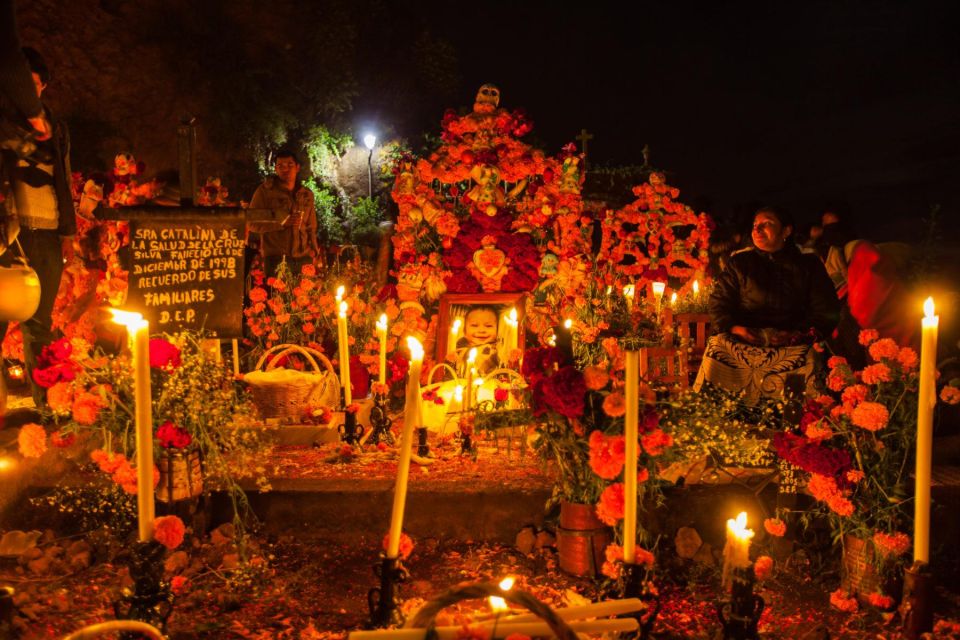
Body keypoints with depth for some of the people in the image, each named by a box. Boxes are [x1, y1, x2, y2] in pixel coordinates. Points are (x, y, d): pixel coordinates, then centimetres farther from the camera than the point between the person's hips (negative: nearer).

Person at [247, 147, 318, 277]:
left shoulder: (307, 194, 15)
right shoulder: (265, 191, 2)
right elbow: (253, 223, -2)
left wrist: (313, 249, 7)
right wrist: (281, 222, -13)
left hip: (303, 258, 4)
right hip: (276, 259, -3)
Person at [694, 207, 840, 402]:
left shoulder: (808, 265, 16)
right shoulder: (739, 263, 19)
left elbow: (826, 310, 9)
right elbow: (719, 302, 11)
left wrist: (798, 333, -9)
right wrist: (734, 327, -9)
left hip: (791, 346, 0)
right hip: (742, 342, 1)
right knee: (717, 347, -30)